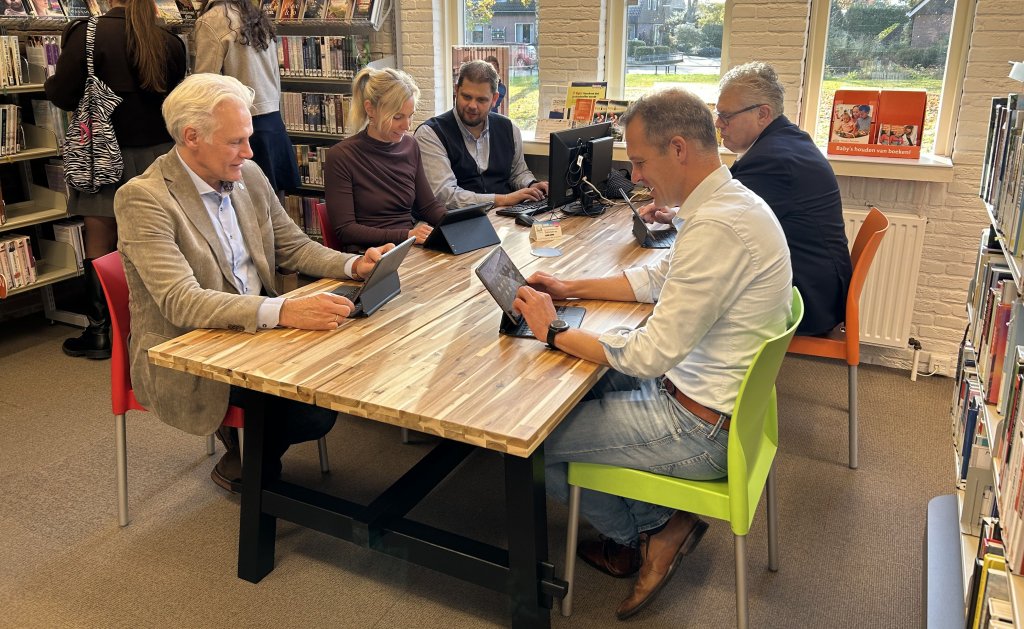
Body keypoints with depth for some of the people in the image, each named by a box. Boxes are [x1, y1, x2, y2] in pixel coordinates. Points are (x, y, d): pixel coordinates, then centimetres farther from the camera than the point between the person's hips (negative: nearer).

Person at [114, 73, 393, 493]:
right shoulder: (143, 199, -17)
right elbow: (180, 302, -27)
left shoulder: (248, 176, 4)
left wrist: (354, 265, -8)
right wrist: (282, 311, -40)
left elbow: (293, 247, 12)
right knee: (312, 409, -24)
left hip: (255, 329, 7)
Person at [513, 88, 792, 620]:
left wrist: (553, 332, -15)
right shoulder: (729, 202, 4)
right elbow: (656, 279, 18)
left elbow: (650, 355, -28)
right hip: (719, 397, 10)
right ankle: (660, 524, 19)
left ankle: (642, 535, 19)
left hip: (700, 429, -10)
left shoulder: (716, 227, -29)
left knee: (535, 441, -3)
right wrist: (572, 289, 10)